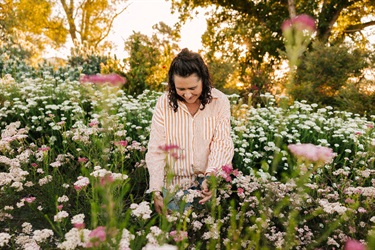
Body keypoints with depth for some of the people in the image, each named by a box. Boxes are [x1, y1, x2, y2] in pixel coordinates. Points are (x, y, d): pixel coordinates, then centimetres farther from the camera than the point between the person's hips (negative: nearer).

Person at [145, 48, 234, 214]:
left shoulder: (220, 101, -9)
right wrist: (156, 191, -18)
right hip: (174, 183, 1)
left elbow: (222, 144, -13)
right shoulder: (164, 103, -10)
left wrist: (211, 176, -31)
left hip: (208, 182, 0)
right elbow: (156, 149, -11)